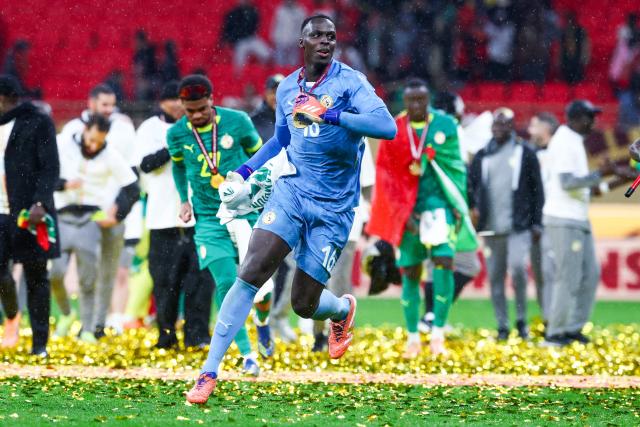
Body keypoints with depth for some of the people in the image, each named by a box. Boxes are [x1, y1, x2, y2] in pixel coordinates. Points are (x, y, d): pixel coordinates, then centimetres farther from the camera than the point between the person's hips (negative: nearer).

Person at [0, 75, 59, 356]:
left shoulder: (38, 124, -3)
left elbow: (50, 168, -8)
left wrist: (40, 203, -21)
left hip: (30, 212, -4)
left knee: (35, 277, 1)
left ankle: (40, 343, 7)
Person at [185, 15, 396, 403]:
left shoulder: (350, 82, -9)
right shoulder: (287, 88, 8)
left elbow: (387, 126, -25)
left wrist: (331, 115, -31)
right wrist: (245, 171, 18)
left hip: (334, 208, -3)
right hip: (291, 192, 3)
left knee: (304, 305, 1)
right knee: (250, 275, -16)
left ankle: (343, 310, 40)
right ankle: (210, 373, -13)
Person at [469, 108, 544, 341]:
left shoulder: (525, 153, 4)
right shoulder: (482, 156, 12)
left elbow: (537, 189, 4)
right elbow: (471, 185, 17)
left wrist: (536, 223, -1)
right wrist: (474, 207, -3)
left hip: (519, 226, -3)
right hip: (491, 228, 4)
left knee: (517, 267, -20)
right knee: (495, 277, 4)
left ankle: (521, 319, -3)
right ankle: (502, 326, 12)